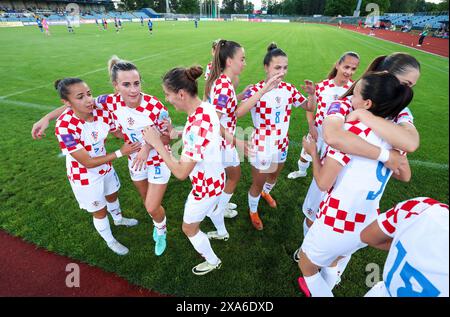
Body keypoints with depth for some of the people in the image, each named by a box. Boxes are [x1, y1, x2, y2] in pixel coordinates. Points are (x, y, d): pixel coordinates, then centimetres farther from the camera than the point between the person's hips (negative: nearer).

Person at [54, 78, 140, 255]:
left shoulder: (101, 113, -19)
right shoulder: (65, 127, -34)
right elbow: (88, 163, -28)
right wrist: (120, 153, -26)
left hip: (105, 167, 5)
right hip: (85, 177, -5)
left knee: (112, 196, 30)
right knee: (100, 212, 16)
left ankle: (119, 219, 63)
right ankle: (110, 241, 45)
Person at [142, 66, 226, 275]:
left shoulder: (196, 125, -38)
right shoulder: (206, 107, -10)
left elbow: (181, 172, -32)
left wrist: (156, 143, -26)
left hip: (206, 184, -8)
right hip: (215, 176, 8)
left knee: (189, 228, 17)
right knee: (211, 205, 37)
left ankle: (212, 261, 42)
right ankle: (222, 233, 68)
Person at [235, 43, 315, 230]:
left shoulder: (289, 89, -5)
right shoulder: (256, 90, -21)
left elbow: (310, 108, 4)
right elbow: (239, 112, -41)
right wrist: (264, 90, -50)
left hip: (281, 144, 6)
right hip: (262, 145, -5)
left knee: (274, 176, 29)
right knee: (258, 184, 12)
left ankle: (266, 193, 63)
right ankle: (253, 211, 41)